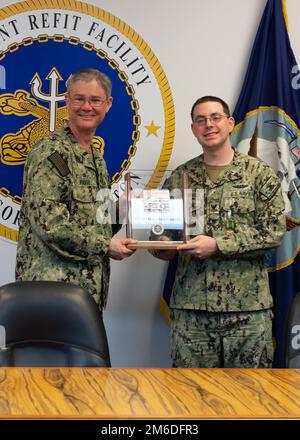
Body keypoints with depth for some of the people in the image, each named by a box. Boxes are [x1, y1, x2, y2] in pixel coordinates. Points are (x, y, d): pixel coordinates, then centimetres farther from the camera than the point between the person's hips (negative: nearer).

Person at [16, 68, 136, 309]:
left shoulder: (97, 160, 16)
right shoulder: (49, 151, -11)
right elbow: (46, 219, -19)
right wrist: (105, 245, -14)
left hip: (89, 284, 8)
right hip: (53, 281, -8)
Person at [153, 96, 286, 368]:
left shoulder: (259, 173, 2)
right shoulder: (179, 177, 9)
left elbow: (273, 231, -6)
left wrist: (218, 245, -15)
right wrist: (163, 248, -8)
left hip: (248, 306, -1)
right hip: (190, 306, 2)